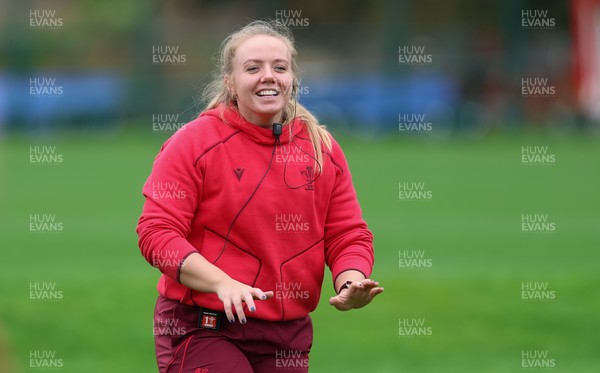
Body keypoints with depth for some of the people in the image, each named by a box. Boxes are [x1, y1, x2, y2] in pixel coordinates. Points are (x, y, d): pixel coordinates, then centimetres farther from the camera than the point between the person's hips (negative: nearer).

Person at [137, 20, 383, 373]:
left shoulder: (323, 148, 7)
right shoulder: (193, 142, -6)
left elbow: (348, 235, 9)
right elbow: (156, 231, -11)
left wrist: (350, 283, -13)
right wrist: (222, 283, -24)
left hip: (289, 336, 5)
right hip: (202, 329, -5)